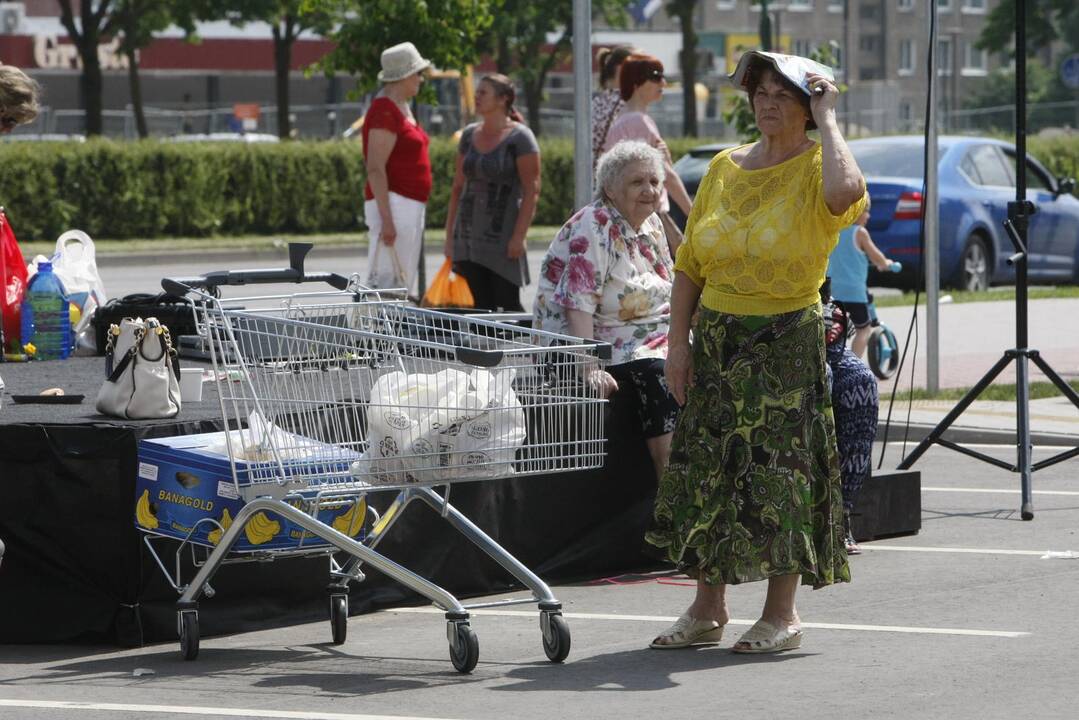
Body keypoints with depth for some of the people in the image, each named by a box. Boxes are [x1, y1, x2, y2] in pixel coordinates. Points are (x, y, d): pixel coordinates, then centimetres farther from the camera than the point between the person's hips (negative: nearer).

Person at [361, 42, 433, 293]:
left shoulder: (403, 108, 17)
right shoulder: (384, 112, -15)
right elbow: (375, 169, -21)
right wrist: (386, 219, -25)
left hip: (412, 205, 11)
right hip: (393, 204, -11)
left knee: (403, 284, 12)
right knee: (387, 282, -13)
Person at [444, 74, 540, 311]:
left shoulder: (520, 137, -6)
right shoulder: (470, 135, 12)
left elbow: (532, 191, -10)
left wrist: (518, 237, -17)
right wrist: (449, 234, 12)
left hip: (502, 237, -6)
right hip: (469, 236, 6)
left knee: (508, 306, -7)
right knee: (481, 307, 4)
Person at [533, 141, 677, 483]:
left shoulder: (652, 226, 13)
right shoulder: (593, 227, -13)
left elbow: (668, 291, 23)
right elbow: (579, 305, -22)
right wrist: (591, 369, -31)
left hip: (651, 343, 8)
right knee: (656, 377, -31)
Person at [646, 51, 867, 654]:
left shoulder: (816, 168, -6)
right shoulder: (725, 168, 8)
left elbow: (844, 193, -34)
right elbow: (689, 264, 10)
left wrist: (828, 120, -20)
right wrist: (679, 343, 3)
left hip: (787, 339, -5)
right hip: (717, 338, 5)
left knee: (779, 468, -5)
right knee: (705, 467, 6)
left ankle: (783, 615, 4)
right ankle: (708, 610, 16)